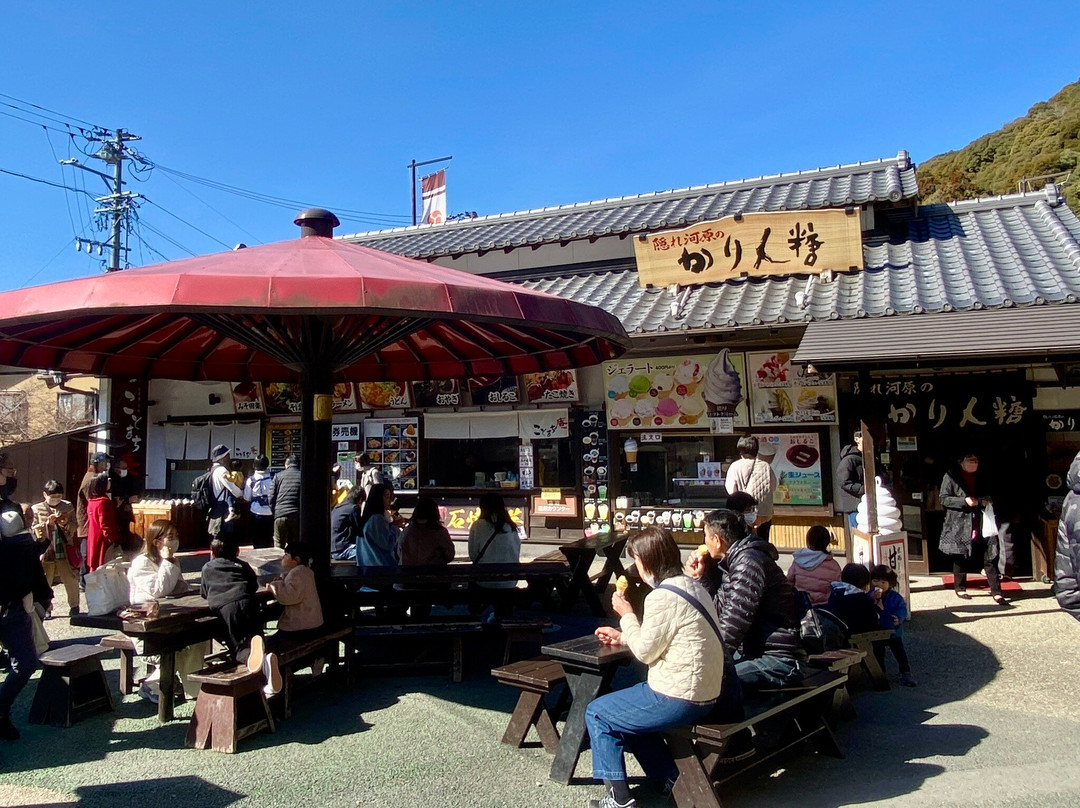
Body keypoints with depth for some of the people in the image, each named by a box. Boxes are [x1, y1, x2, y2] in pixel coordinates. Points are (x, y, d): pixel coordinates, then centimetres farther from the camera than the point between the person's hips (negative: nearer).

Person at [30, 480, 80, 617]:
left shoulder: (68, 507, 5)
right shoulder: (37, 509, 2)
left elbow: (74, 528, 6)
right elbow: (33, 530, -2)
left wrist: (66, 523, -14)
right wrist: (47, 523, -16)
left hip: (65, 551, 1)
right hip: (45, 551, 0)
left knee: (71, 580, 4)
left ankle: (74, 606, 19)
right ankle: (46, 609, 17)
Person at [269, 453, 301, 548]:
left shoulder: (278, 476, 6)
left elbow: (271, 497, 5)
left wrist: (274, 512, 13)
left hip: (280, 515, 0)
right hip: (297, 515, 0)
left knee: (279, 546, 7)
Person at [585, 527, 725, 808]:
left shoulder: (662, 597, -22)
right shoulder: (691, 585, 8)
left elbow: (645, 652, -15)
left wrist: (626, 615, -3)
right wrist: (623, 637, 15)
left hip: (678, 699, -9)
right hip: (705, 694, 9)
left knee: (597, 713, 6)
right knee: (629, 707, 29)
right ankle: (670, 777, 28)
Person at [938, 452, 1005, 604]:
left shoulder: (980, 478, 15)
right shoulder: (951, 477, -3)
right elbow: (943, 498, -7)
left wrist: (987, 500, 3)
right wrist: (964, 500, -18)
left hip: (980, 523, 4)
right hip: (959, 524, -4)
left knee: (990, 555, -5)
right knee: (961, 556, 5)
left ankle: (996, 592, -3)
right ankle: (960, 588, 21)